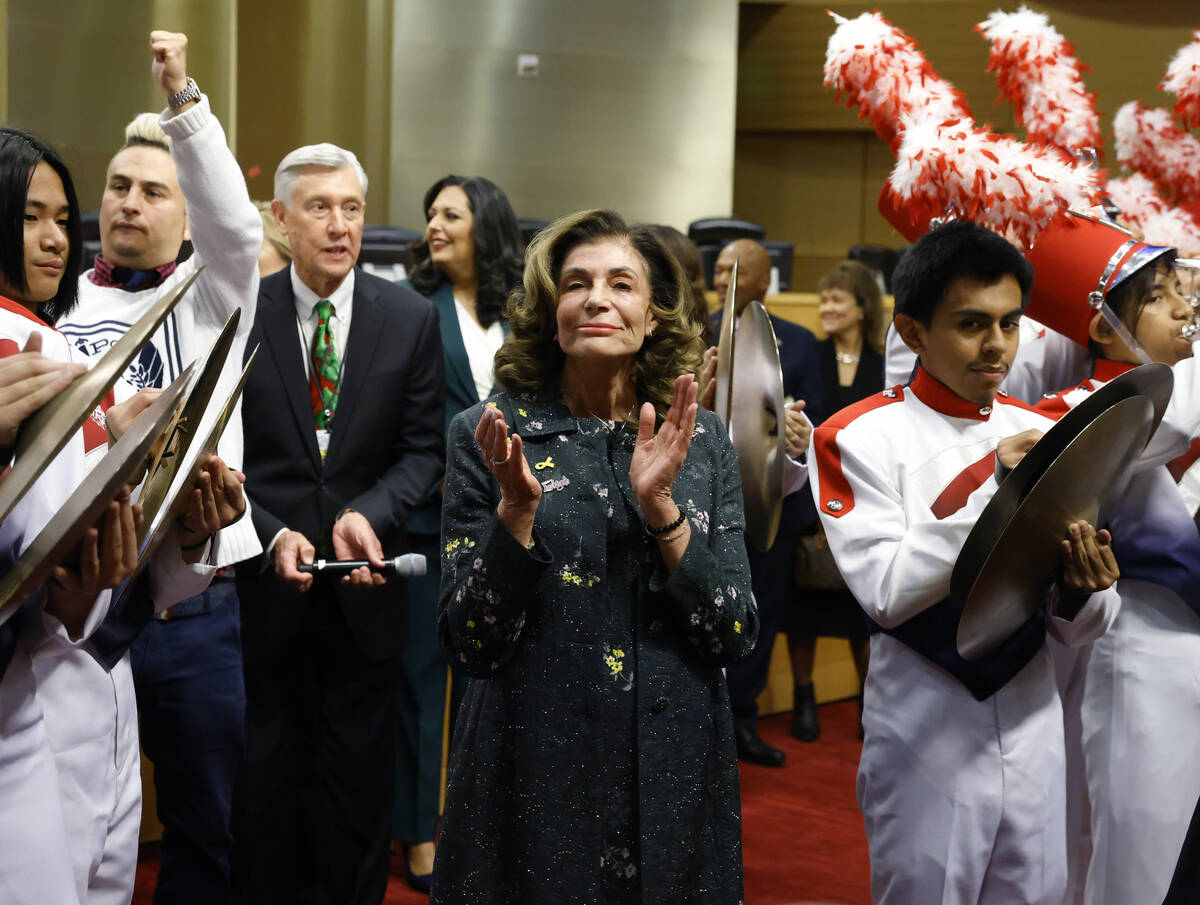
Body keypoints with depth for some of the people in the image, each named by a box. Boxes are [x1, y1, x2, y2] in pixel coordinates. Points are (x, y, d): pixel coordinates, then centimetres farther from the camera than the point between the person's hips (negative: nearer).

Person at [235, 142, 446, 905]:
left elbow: (423, 449, 1)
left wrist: (368, 515, -16)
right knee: (267, 773, 9)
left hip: (366, 585, 1)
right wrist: (272, 535, -16)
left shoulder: (412, 318, 1)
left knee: (360, 776, 10)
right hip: (266, 583, -1)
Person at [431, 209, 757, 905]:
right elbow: (471, 645, -6)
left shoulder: (702, 437, 3)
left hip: (674, 778, 2)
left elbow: (737, 637, -3)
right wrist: (517, 507, -19)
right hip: (532, 777, -2)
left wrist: (660, 507, -15)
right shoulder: (489, 435, -3)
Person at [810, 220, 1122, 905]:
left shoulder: (1042, 436, 7)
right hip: (927, 739, -4)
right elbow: (885, 593, -19)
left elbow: (1084, 628, 6)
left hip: (1034, 731, 5)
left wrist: (1080, 594, -17)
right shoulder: (862, 436, -7)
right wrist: (994, 489, -23)